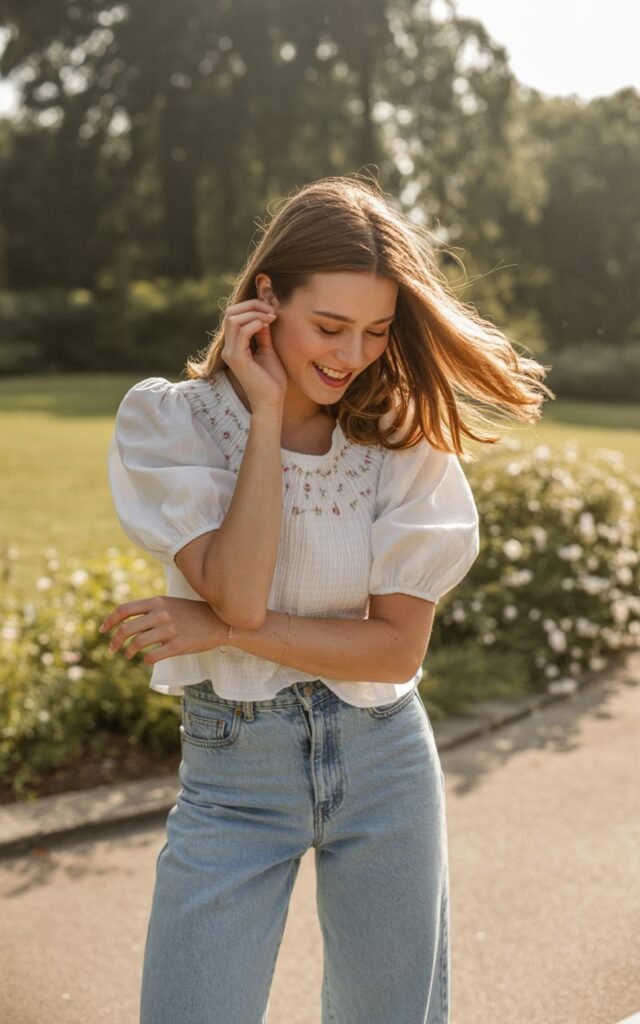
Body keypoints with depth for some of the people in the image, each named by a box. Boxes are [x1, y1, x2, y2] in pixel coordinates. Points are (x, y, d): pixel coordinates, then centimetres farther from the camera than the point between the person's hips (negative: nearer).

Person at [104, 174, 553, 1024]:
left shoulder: (406, 437, -6)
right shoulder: (166, 420, -9)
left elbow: (399, 646, -10)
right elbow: (238, 593, -21)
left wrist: (218, 628, -17)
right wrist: (266, 411, -20)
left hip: (386, 767, 2)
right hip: (232, 770, -1)